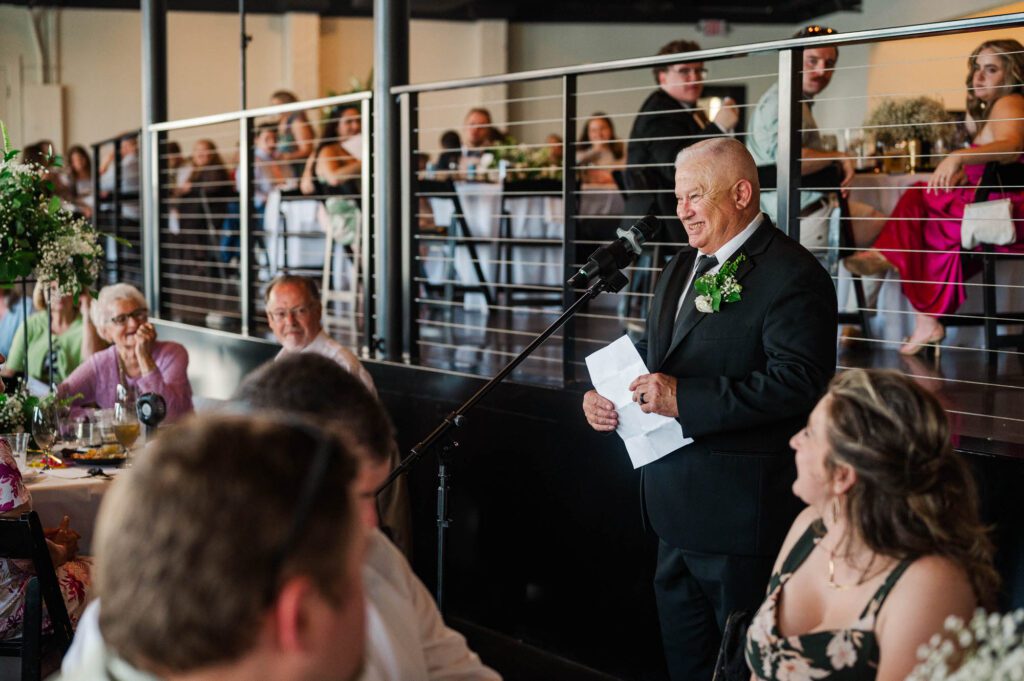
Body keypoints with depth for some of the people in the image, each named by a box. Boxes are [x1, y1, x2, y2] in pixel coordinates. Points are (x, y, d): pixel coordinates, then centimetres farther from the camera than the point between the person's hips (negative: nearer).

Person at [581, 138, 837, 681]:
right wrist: (601, 392, 2)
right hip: (677, 509, 9)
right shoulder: (682, 268, 14)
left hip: (739, 513, -9)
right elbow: (651, 351, 23)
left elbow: (799, 382, -27)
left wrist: (685, 400, -29)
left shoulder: (792, 276, -16)